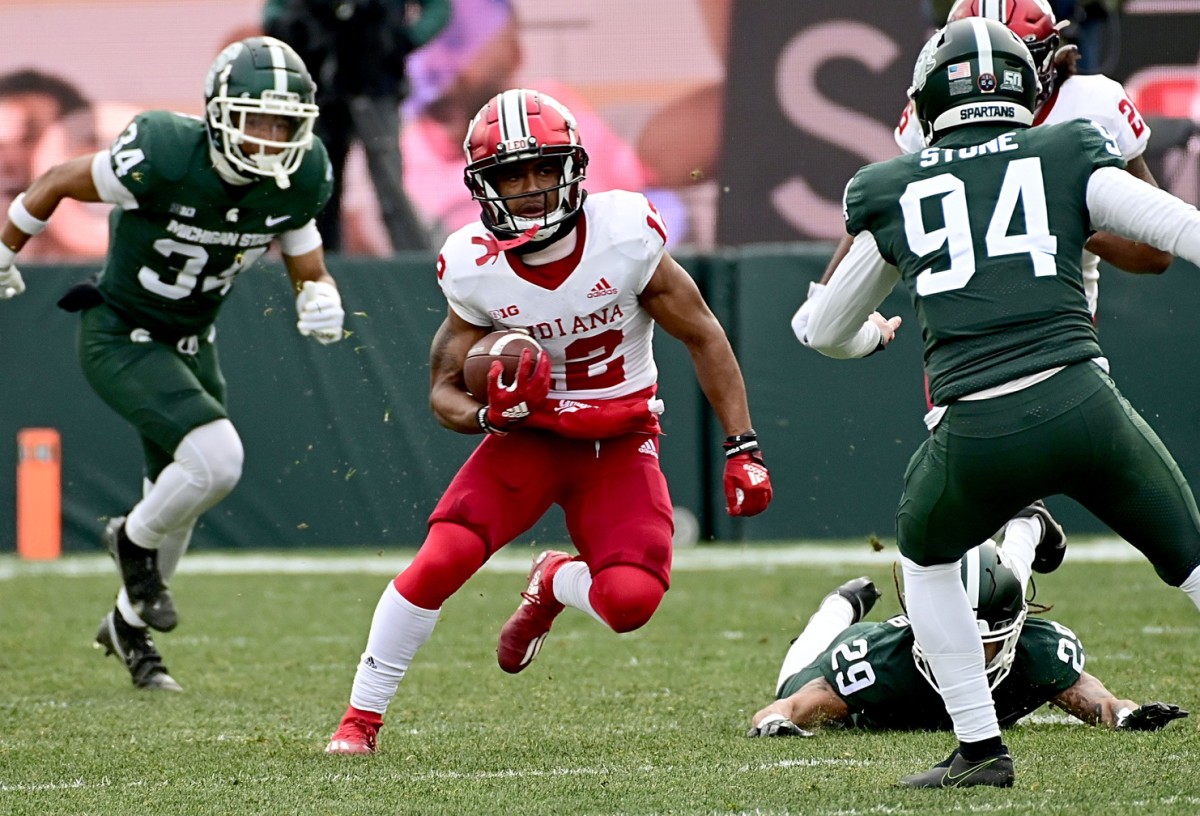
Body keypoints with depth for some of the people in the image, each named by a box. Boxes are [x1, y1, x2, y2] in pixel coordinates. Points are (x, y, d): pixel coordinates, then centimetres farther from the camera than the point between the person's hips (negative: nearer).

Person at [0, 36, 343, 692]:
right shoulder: (165, 157, -30)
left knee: (178, 501, 18)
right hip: (120, 338, -7)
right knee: (217, 460, -24)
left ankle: (128, 626, 43)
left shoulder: (296, 182, -13)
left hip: (190, 343, 7)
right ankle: (135, 541, 6)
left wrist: (321, 302, -23)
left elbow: (310, 273, 2)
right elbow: (57, 183, -14)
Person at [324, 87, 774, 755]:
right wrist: (488, 414, -27)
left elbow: (702, 336, -6)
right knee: (440, 561, -21)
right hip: (529, 437, 0)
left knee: (630, 600, -21)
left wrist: (743, 448, -8)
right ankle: (362, 718, -3)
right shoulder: (475, 269, -14)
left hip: (621, 442, 0)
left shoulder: (626, 236, -18)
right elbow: (445, 391, -3)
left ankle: (555, 585, 18)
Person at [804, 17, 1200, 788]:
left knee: (925, 558, 29)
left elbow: (829, 333, 27)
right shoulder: (1066, 158, 11)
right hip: (1082, 403, -1)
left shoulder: (893, 193, 16)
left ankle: (981, 746, 24)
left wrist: (875, 334, 50)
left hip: (975, 432, 1)